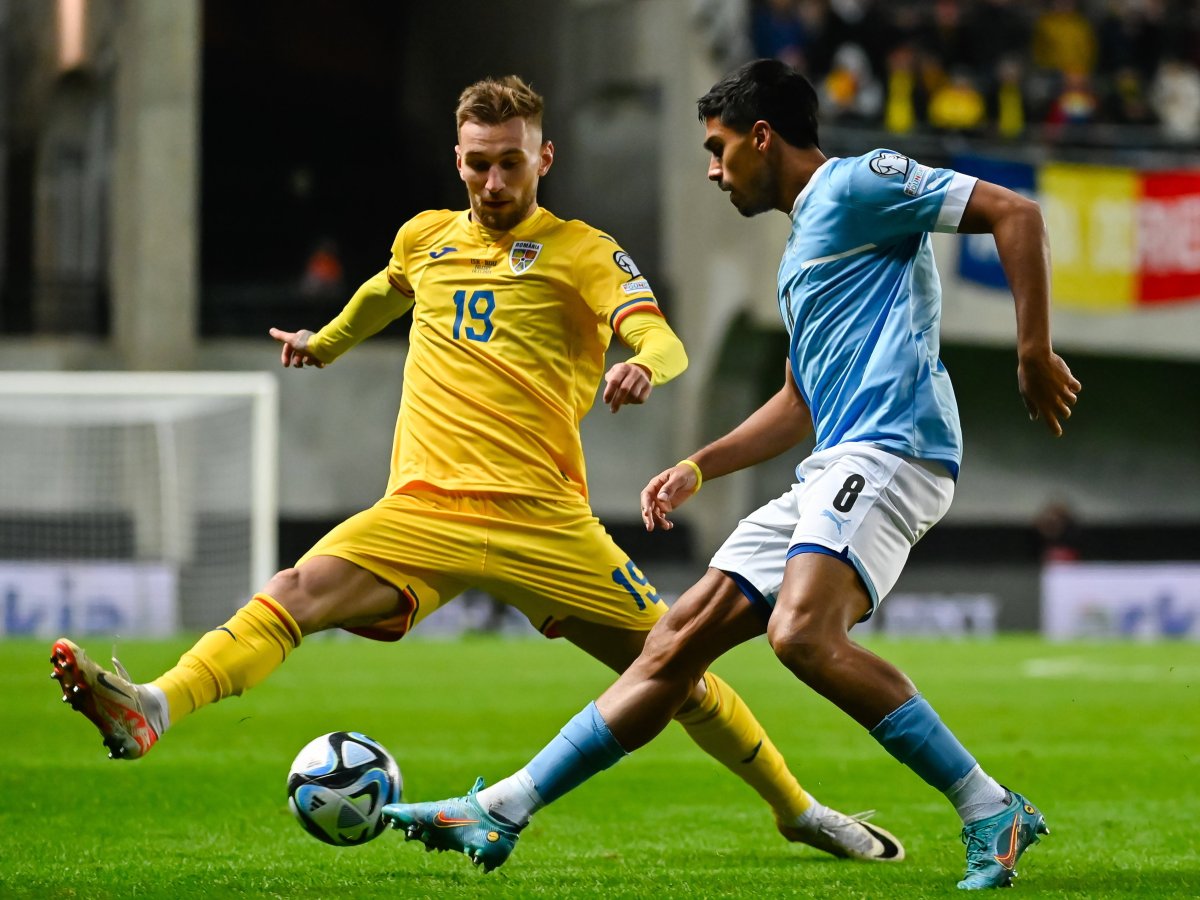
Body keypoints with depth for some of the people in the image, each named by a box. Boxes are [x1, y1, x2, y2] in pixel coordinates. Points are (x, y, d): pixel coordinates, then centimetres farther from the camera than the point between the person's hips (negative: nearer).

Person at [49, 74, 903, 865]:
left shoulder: (582, 250, 4)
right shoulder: (425, 237, 17)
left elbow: (661, 338, -13)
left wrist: (643, 364, -36)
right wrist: (327, 342, 55)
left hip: (541, 514, -2)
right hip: (423, 507, 2)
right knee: (300, 589, -24)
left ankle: (796, 810, 16)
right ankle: (150, 712, -43)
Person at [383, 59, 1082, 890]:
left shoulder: (858, 184, -2)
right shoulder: (803, 244, 28)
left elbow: (1015, 214, -10)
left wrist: (1035, 354, -15)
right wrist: (698, 468, 30)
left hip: (891, 448, -10)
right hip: (834, 471, 10)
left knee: (802, 632, -31)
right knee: (677, 642, 8)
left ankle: (993, 814, -24)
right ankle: (499, 814, 11)